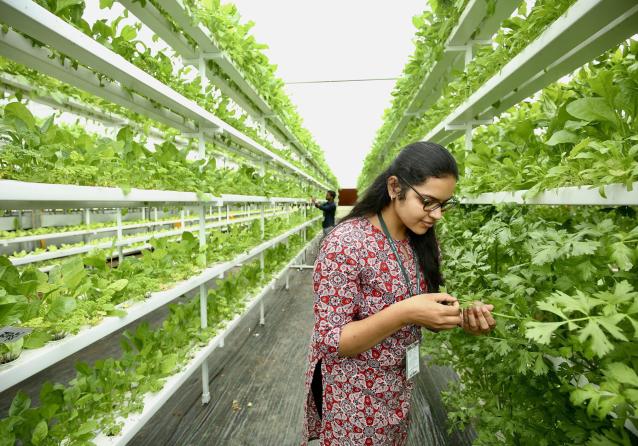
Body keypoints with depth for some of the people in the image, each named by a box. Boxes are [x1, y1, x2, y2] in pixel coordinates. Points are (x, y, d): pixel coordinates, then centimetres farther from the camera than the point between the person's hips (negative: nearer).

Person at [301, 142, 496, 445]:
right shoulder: (346, 243, -26)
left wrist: (462, 319, -16)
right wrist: (402, 313, -36)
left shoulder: (423, 243, -4)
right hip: (352, 398, -6)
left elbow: (426, 317, 5)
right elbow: (330, 341, -24)